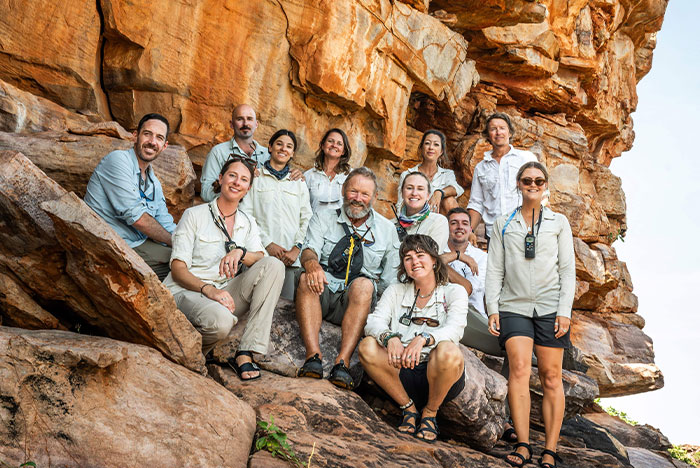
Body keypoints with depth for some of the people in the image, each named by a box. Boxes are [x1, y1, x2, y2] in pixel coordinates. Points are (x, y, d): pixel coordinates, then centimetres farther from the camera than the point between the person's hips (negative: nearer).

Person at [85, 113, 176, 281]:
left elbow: (168, 227, 16)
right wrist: (174, 243, -5)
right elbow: (136, 216, -15)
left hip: (139, 245, 8)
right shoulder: (117, 160, -8)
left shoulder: (154, 184, 18)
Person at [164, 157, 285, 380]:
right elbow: (177, 270, -7)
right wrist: (208, 289, -25)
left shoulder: (248, 223, 15)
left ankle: (245, 353, -25)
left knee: (274, 266, -19)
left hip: (225, 294, 5)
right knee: (220, 321, -39)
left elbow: (261, 259, -3)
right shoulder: (195, 215, 1)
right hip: (187, 291, -5)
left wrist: (240, 252, -26)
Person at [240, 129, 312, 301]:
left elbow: (306, 219, 13)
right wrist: (267, 243, -8)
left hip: (291, 258, 3)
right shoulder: (255, 178, 10)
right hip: (261, 254, -2)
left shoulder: (299, 183, 20)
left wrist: (296, 248, -2)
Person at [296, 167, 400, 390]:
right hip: (322, 294, 1)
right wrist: (312, 264, -30)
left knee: (364, 284, -34)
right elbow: (309, 250, -5)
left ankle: (342, 362, -40)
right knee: (306, 278, -32)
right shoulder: (323, 218, 13)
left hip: (358, 299, 0)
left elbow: (389, 280, 14)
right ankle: (313, 356, -39)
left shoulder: (386, 229, 14)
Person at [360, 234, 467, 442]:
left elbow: (454, 329, -14)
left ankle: (430, 412, -6)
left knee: (448, 351, -35)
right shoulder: (396, 291, 13)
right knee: (367, 347, -24)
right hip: (402, 373, 2)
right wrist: (390, 337, -26)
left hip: (437, 376, -2)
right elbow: (374, 321, -3)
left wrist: (423, 338, -34)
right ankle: (408, 407, -4)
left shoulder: (454, 292, 5)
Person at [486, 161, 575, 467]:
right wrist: (492, 309, 0)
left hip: (550, 305, 0)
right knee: (519, 368, -15)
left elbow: (568, 270, 8)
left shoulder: (558, 222, 13)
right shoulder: (503, 224, 15)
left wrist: (565, 311, -3)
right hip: (514, 306, 0)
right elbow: (494, 270, 11)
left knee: (551, 376, -2)